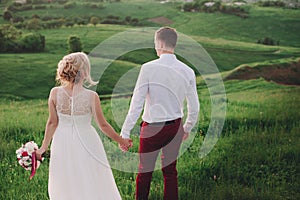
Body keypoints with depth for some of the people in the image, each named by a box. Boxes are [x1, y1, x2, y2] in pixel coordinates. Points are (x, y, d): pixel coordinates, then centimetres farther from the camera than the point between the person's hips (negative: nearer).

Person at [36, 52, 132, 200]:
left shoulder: (55, 93, -13)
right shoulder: (91, 96, -19)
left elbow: (52, 123, -5)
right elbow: (103, 125, -10)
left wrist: (43, 147, 8)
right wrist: (121, 140, 6)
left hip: (63, 144, 3)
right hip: (86, 143, -2)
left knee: (65, 188, 19)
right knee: (93, 187, 15)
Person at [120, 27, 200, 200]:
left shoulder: (148, 68, -14)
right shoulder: (187, 71, -2)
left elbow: (136, 104, -15)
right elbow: (194, 107, 4)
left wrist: (125, 133, -10)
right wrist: (187, 128, 21)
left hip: (152, 127, -4)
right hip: (176, 127, 4)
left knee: (145, 172, 9)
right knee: (170, 171, 15)